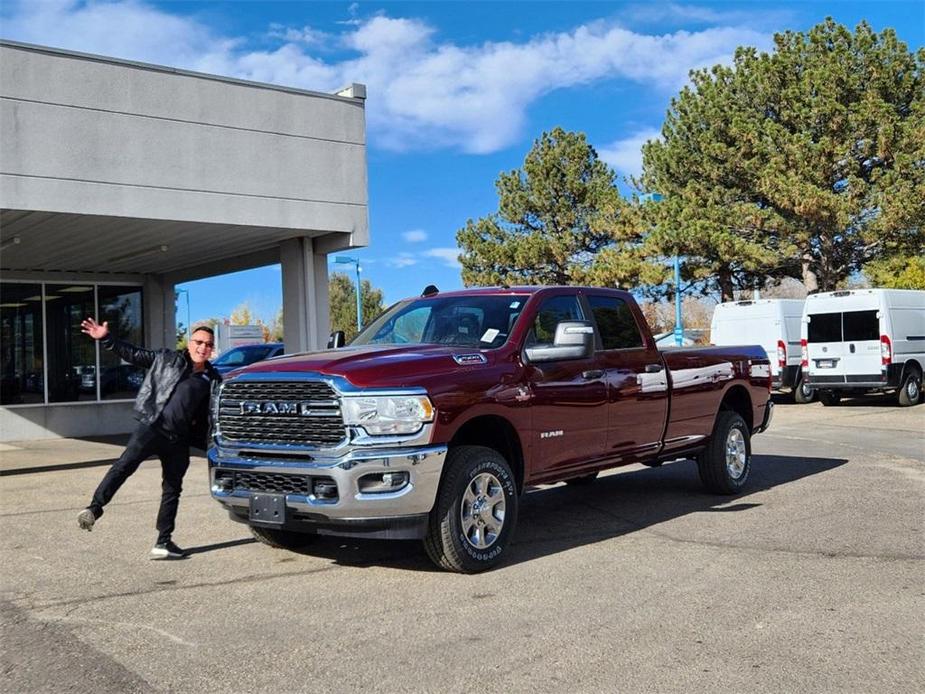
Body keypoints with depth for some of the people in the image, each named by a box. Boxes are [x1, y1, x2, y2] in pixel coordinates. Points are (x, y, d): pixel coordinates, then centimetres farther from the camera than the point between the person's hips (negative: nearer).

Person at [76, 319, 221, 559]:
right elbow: (133, 354, 6)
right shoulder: (167, 359, 7)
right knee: (124, 465, -24)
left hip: (179, 440, 3)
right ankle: (95, 508, -26)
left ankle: (163, 542, 14)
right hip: (152, 428, -3)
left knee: (172, 490, 7)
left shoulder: (212, 379, 12)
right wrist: (106, 339, -2)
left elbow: (207, 415, 20)